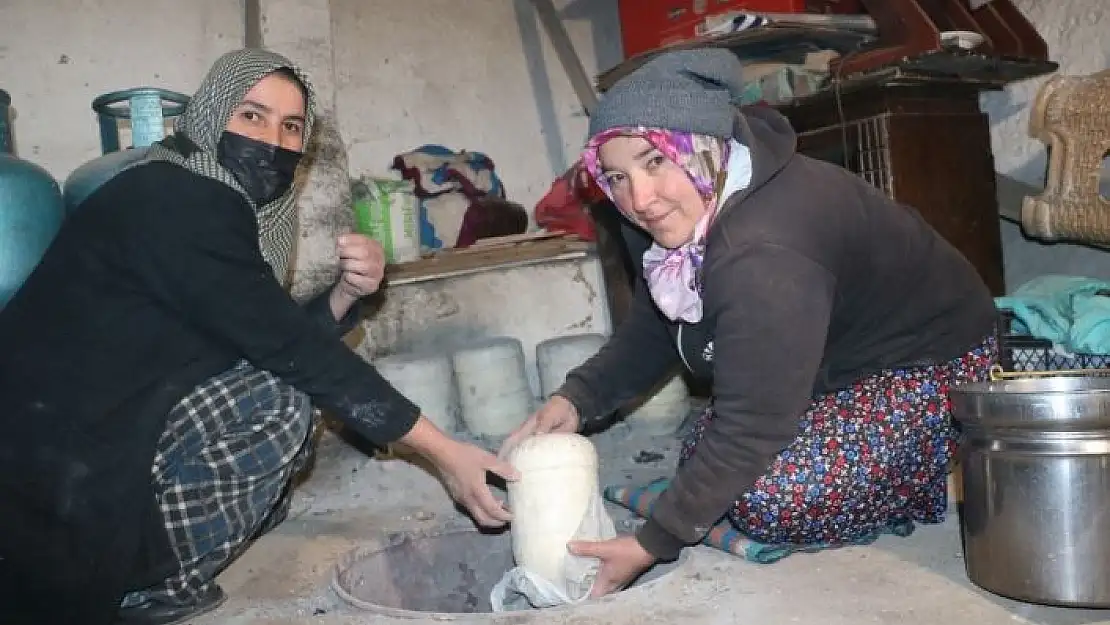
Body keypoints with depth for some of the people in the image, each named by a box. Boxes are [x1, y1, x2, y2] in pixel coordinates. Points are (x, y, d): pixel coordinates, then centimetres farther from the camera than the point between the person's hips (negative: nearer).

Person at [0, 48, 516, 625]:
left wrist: (347, 292, -8)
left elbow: (271, 342, 10)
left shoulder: (209, 205, 12)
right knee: (280, 402, -19)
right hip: (51, 466, -10)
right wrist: (443, 452, -20)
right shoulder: (178, 201, -17)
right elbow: (289, 348, -21)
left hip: (95, 443, 10)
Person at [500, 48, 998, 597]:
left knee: (767, 500, -27)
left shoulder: (764, 256, -37)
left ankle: (933, 477, -3)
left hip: (932, 370, -9)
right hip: (838, 366, 9)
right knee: (703, 461, 1)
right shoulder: (679, 217, -9)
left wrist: (652, 545, -27)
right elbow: (651, 329, 5)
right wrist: (577, 399, -10)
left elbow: (750, 428, -34)